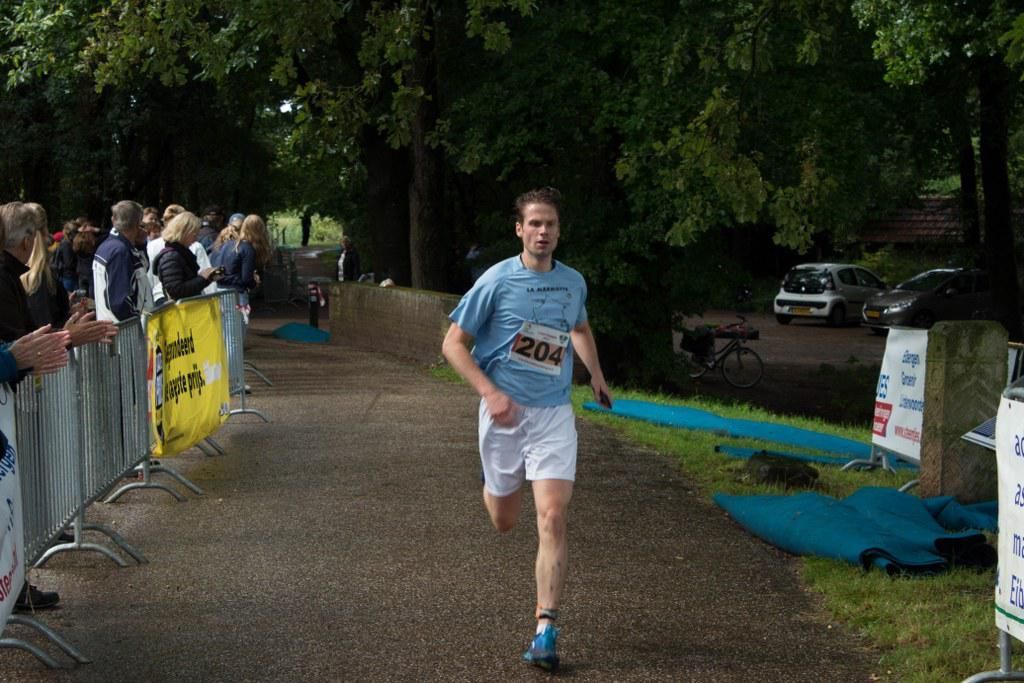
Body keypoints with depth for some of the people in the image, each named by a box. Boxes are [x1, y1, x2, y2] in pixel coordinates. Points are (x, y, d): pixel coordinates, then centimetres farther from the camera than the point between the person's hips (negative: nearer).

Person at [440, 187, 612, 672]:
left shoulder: (573, 282, 3)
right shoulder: (496, 281, -9)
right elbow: (453, 344, -8)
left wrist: (596, 376, 22)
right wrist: (490, 393, -19)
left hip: (554, 413, 1)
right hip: (504, 412, -1)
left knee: (552, 518, -14)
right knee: (504, 522, 14)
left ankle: (546, 630, -11)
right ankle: (493, 481, 53)